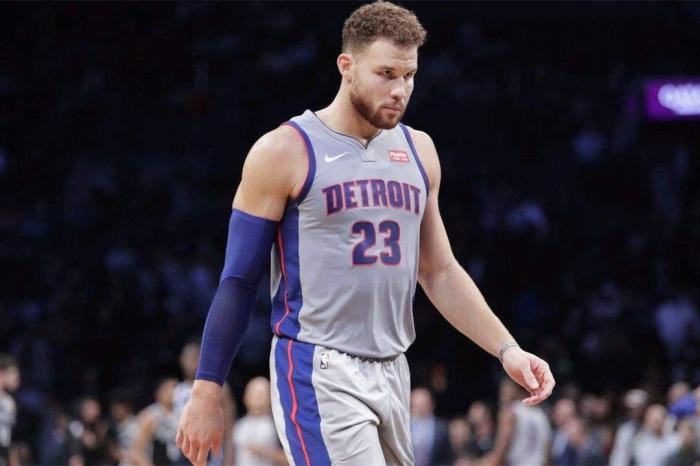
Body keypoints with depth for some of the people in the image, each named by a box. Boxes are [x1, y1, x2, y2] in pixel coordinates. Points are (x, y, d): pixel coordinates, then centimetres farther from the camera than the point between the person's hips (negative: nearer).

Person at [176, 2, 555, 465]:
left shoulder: (418, 150, 12)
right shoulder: (285, 152, -6)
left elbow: (440, 272, 18)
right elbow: (240, 282, -4)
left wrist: (506, 349, 7)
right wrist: (207, 393, -6)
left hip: (392, 372, 7)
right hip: (318, 374, -6)